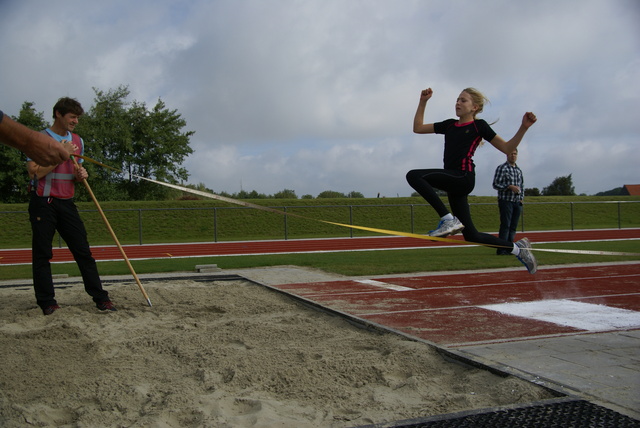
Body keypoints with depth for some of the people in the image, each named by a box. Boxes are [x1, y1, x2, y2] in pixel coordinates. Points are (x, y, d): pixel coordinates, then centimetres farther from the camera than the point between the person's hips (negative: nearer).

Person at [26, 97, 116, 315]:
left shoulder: (78, 141, 13)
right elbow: (34, 172, -13)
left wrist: (81, 174, 0)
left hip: (67, 203, 5)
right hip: (43, 203, -5)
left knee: (83, 251, 1)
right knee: (42, 254, -1)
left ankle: (100, 298, 3)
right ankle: (47, 302, 7)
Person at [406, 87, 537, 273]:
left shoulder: (478, 126, 4)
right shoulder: (449, 125, 20)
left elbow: (507, 148, 4)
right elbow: (418, 128, 21)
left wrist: (523, 128, -9)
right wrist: (423, 102, 15)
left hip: (463, 177, -7)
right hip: (453, 182, 7)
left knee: (414, 175, -23)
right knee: (471, 235, 10)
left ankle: (448, 219, -23)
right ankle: (518, 248, 26)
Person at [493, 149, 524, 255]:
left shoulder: (519, 170, 16)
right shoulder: (502, 168, -2)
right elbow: (496, 184, -9)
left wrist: (521, 198, 11)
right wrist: (510, 187, -19)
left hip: (517, 202, 6)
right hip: (506, 201, -6)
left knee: (513, 226, 5)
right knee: (505, 225, -11)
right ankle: (502, 249, -11)